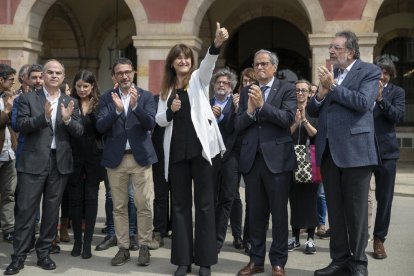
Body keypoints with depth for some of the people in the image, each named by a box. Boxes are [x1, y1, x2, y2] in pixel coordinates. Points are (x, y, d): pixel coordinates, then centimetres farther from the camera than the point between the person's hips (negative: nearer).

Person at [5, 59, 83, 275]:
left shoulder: (70, 102, 9)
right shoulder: (28, 98, 3)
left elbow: (79, 132, 2)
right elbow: (21, 125, -8)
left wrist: (67, 119, -18)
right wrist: (43, 117, -23)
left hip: (60, 163, 3)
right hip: (33, 162, -2)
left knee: (51, 211, 9)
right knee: (25, 210, 0)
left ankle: (43, 253, 21)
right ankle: (19, 256, 8)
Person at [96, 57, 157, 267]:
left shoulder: (145, 96, 3)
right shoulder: (107, 98, 5)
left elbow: (151, 124, -9)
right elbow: (100, 127, -6)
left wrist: (135, 106, -24)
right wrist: (117, 110, -22)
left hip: (141, 156, -1)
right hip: (115, 158, 1)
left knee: (144, 206, 0)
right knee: (119, 207, 7)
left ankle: (144, 247, 12)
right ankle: (123, 248, 17)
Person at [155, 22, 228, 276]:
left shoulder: (199, 79, 4)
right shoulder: (167, 88, 13)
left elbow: (209, 63, -17)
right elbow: (159, 120, 10)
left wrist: (217, 44, -36)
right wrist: (170, 111, -11)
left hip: (200, 147, -3)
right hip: (176, 151, 3)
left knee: (204, 202, 1)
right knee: (180, 204, 7)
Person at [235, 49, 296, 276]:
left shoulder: (287, 89, 1)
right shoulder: (246, 92, 11)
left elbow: (288, 118, -14)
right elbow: (238, 126, 4)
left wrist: (262, 105, -21)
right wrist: (249, 111, -14)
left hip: (277, 158, -4)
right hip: (251, 158, 4)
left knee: (279, 212, 4)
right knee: (255, 213, 11)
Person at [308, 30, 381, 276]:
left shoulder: (369, 71, -1)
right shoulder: (328, 74, 15)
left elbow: (363, 102, -17)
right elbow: (313, 111, 13)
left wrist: (332, 87, -13)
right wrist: (321, 92, -6)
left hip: (354, 149, -6)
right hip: (328, 150, 6)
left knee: (356, 209, 3)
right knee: (335, 209, 12)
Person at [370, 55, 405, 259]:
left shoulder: (397, 92, 6)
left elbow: (398, 116, -10)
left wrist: (380, 98, -19)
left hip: (385, 152, 1)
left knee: (384, 198, 5)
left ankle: (379, 239, 17)